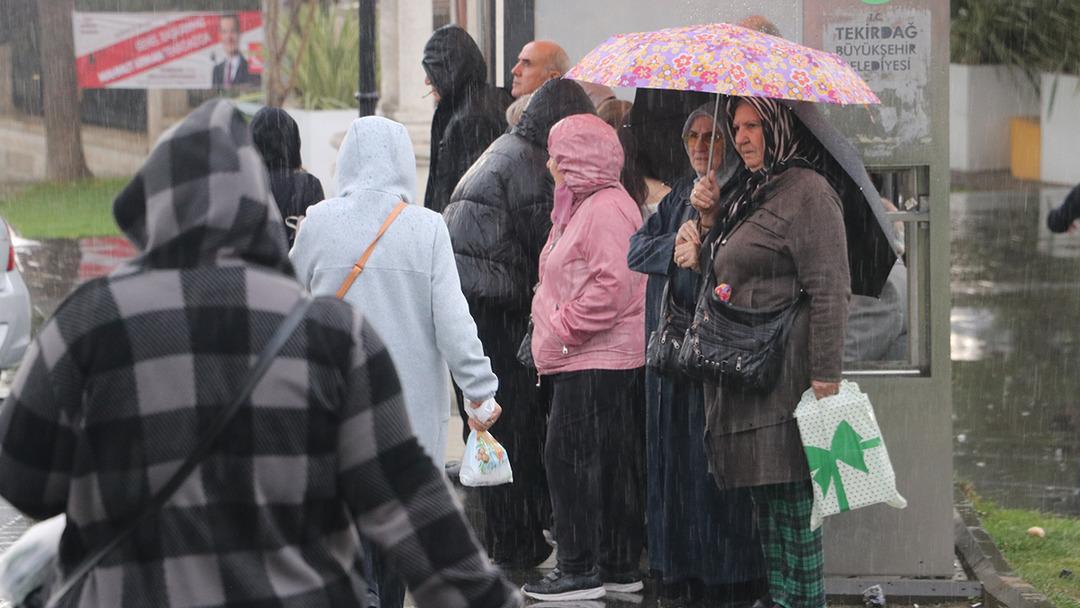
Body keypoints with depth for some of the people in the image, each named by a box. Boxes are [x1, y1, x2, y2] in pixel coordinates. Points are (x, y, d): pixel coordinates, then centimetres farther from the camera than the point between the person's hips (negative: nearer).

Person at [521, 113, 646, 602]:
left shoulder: (606, 208, -14)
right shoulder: (581, 206, 19)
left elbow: (612, 285, -24)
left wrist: (562, 328, -19)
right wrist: (552, 332, 18)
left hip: (598, 364, -11)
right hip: (579, 360, 11)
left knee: (571, 459, -8)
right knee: (611, 465, 12)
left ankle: (582, 570, -5)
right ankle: (619, 566, 17)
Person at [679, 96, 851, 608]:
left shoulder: (806, 192, -10)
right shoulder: (747, 191, 19)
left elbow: (830, 292, -16)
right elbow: (726, 274, 24)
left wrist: (825, 379, -21)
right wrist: (711, 217, 9)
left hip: (784, 377, -10)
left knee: (790, 506, -8)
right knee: (766, 507, 12)